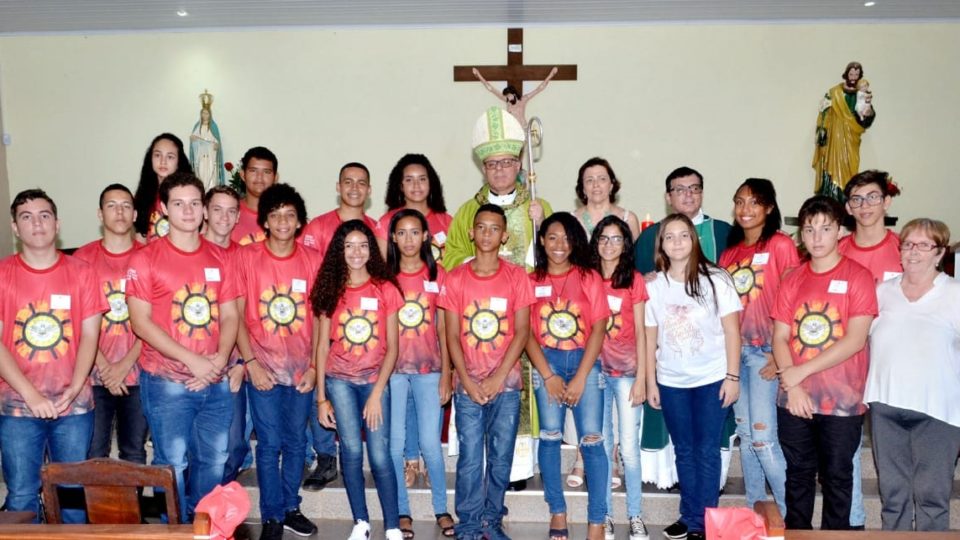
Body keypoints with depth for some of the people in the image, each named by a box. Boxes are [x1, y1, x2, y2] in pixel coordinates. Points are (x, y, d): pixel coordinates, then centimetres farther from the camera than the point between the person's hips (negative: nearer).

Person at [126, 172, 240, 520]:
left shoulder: (218, 258, 8)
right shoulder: (146, 258, -5)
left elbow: (230, 315, 8)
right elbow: (140, 322, -10)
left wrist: (220, 358, -10)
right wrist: (192, 360, -16)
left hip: (215, 382, 4)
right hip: (166, 382, -4)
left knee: (214, 461, 12)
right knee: (172, 464, 1)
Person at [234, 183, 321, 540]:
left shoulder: (313, 260, 1)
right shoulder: (246, 258, -3)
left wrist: (314, 366, -3)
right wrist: (250, 362, -10)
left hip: (302, 369, 2)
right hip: (263, 368, -2)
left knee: (296, 442, 12)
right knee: (269, 444, 3)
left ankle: (291, 507, 28)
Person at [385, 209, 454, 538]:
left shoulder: (437, 275, 4)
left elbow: (444, 329, 4)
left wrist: (446, 374, -1)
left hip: (429, 369, 0)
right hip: (393, 369, 1)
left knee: (430, 442, -1)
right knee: (395, 442, 3)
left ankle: (441, 508, 17)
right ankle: (402, 511, 17)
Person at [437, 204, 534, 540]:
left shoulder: (517, 276, 1)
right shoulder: (455, 279, 3)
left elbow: (522, 332, -2)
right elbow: (452, 336, 1)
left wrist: (497, 378, -10)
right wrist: (468, 381, -9)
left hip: (506, 383, 0)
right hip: (467, 385, 0)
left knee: (501, 457, 6)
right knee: (470, 458, 1)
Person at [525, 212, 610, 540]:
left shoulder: (589, 278, 2)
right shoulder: (532, 281, 5)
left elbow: (598, 330, -2)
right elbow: (527, 333, 1)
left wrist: (580, 379, -9)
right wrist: (548, 376, -8)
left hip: (584, 362, -1)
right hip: (546, 364, 1)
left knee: (592, 440, -8)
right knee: (550, 437, 2)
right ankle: (558, 511, 17)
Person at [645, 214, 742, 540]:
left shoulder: (715, 279, -6)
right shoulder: (654, 286, 2)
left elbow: (732, 330, -5)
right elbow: (650, 337, 5)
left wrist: (732, 376, -9)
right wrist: (650, 381, 3)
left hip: (712, 378, -3)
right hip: (671, 382, 3)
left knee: (707, 451, 1)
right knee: (684, 451, 11)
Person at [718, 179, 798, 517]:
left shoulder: (781, 245, -5)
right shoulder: (730, 252, 13)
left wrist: (780, 354, -13)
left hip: (765, 351, -6)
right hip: (734, 349, 6)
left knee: (763, 436, -8)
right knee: (745, 436, 12)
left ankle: (790, 514, 8)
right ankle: (754, 511, 23)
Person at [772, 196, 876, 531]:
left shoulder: (858, 276, -4)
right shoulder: (792, 280, 7)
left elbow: (855, 340, -13)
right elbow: (780, 337, 4)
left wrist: (801, 371, -14)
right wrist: (792, 385, -10)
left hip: (842, 401, -3)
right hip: (794, 400, 3)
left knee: (836, 477, 8)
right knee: (798, 475, 13)